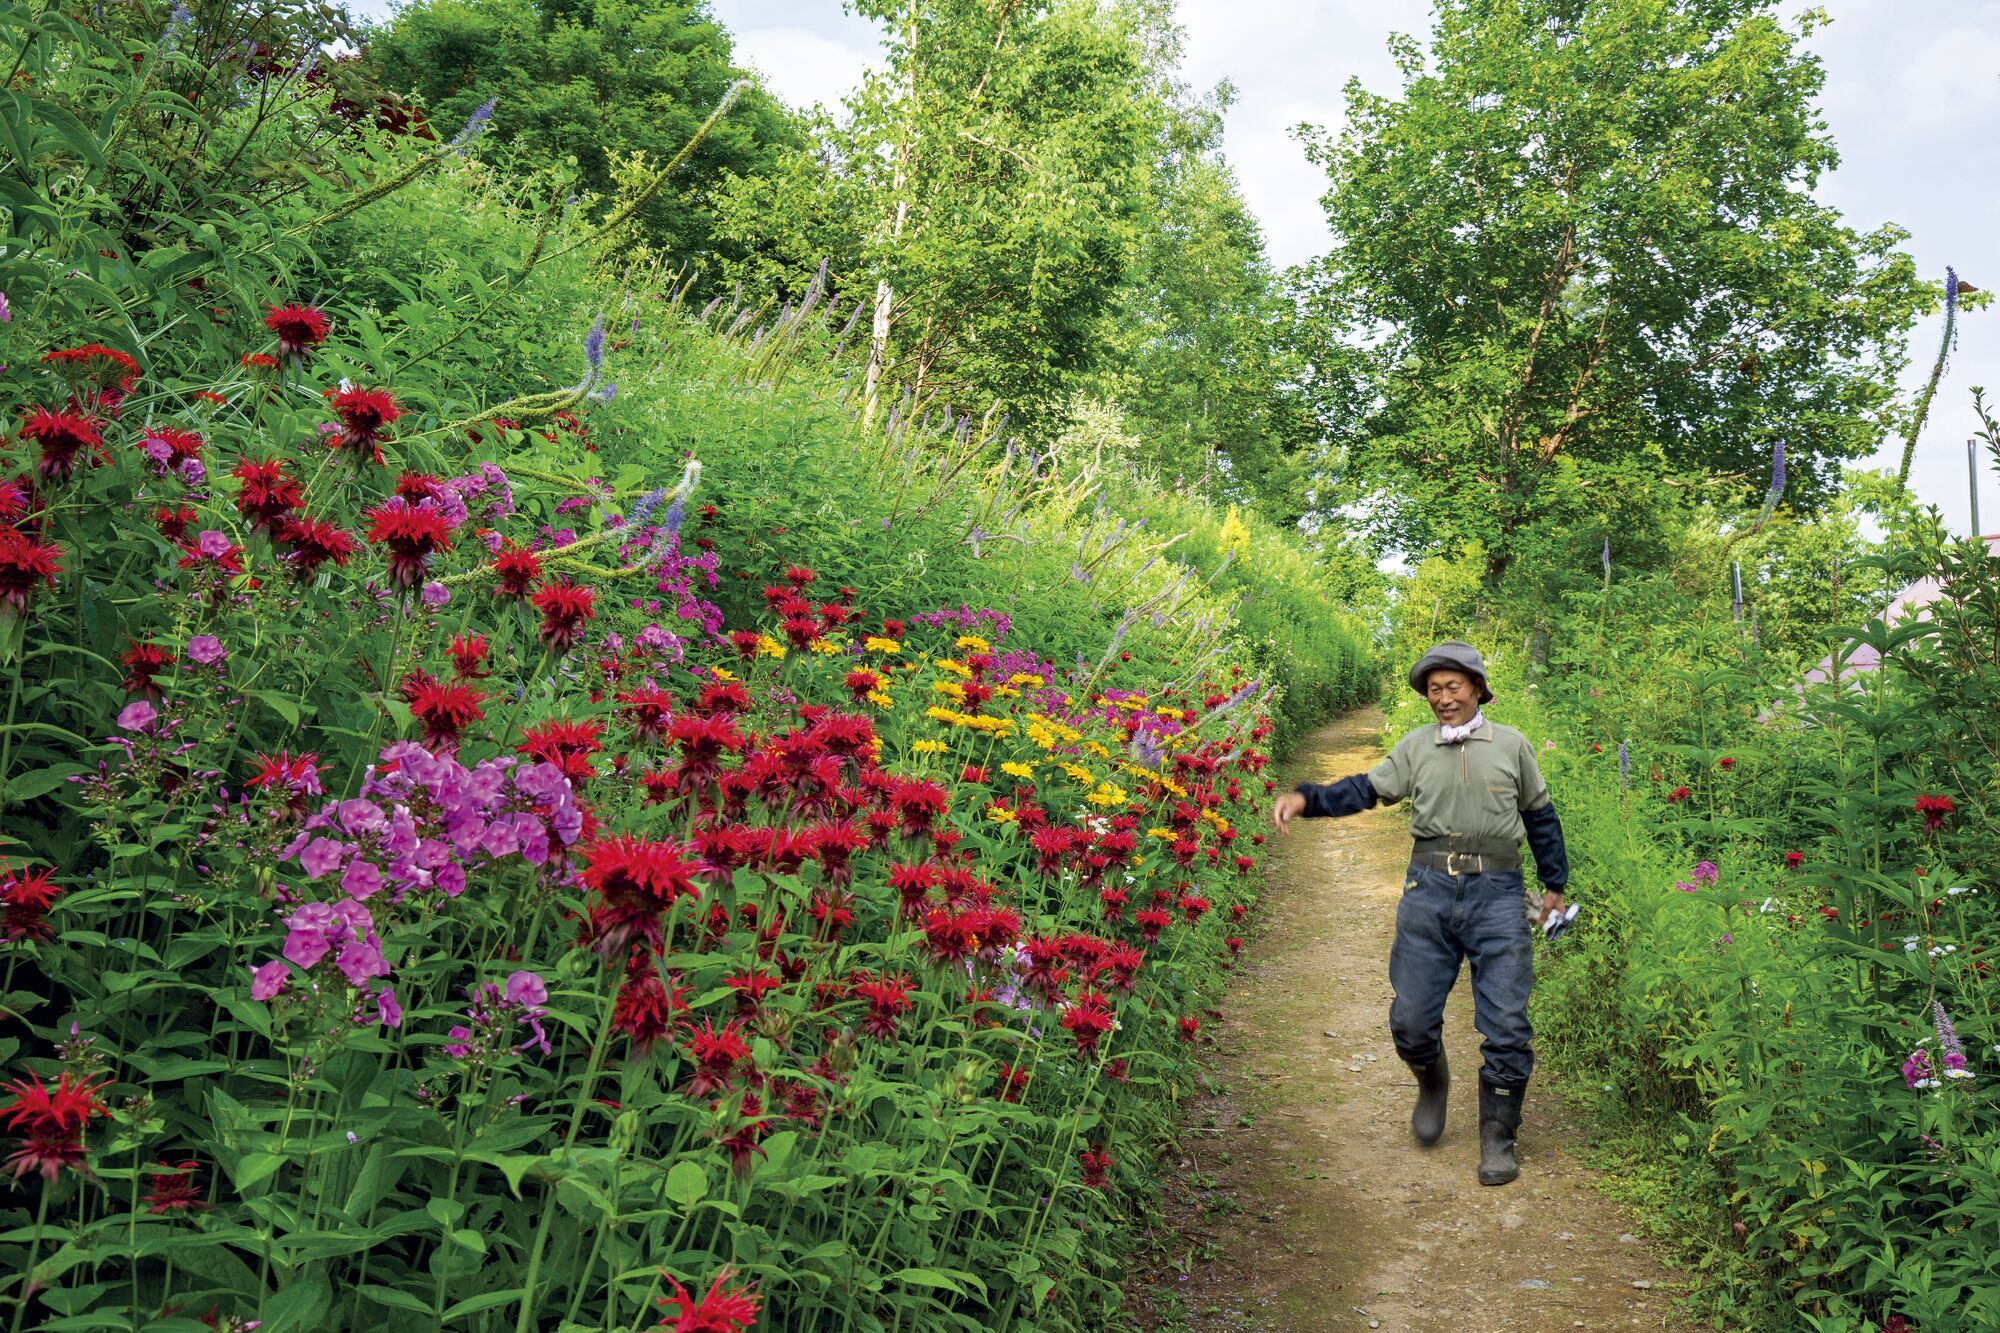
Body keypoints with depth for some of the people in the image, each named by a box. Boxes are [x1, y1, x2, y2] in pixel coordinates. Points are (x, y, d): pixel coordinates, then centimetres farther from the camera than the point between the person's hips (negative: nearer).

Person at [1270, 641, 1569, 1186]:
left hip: (1497, 895, -1)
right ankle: (1432, 1084, 34)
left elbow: (1540, 815, 17)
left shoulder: (1512, 745, 9)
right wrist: (1306, 798, -9)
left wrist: (1555, 883, 20)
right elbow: (1366, 789, 7)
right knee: (1411, 1018, 1)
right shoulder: (1416, 746, 9)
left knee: (1506, 1023, -2)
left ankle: (1498, 1140, 13)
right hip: (1429, 891, 1)